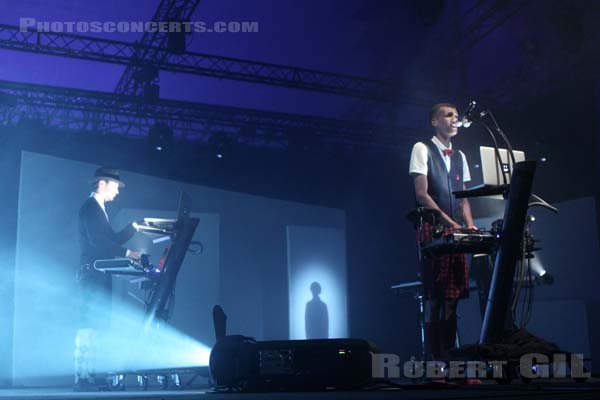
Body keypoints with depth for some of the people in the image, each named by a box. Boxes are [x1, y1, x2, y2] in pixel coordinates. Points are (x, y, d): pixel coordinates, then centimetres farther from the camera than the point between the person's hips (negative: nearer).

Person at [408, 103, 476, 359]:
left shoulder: (460, 157, 20)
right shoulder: (422, 149, 2)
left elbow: (463, 198, 18)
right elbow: (422, 195, -8)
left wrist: (469, 226, -1)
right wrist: (450, 223, -16)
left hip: (456, 233, 6)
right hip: (432, 230, -6)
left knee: (453, 297, 2)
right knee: (434, 297, -9)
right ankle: (435, 363, -7)